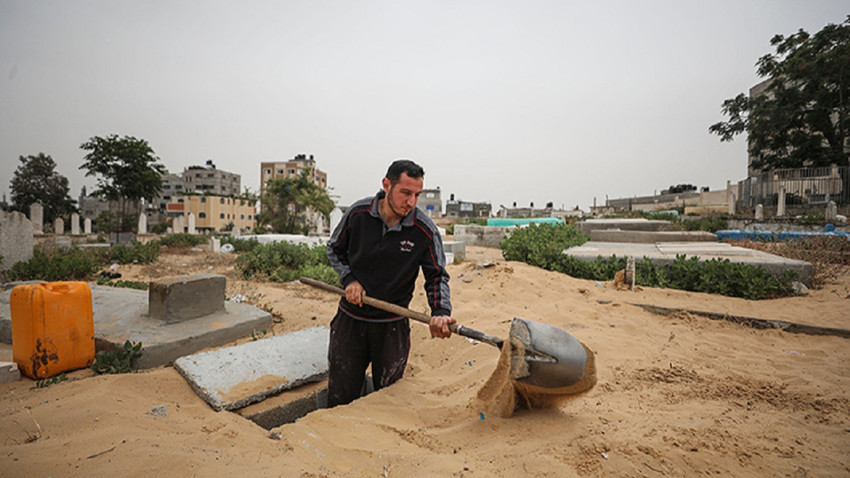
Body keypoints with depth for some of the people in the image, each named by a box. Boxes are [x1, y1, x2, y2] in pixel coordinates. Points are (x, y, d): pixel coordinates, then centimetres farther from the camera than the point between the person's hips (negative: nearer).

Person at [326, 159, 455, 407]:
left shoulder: (425, 230, -14)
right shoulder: (358, 213, -10)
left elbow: (437, 276, -7)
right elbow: (335, 249, 8)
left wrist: (441, 311, -25)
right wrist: (349, 279, -8)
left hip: (392, 326, 0)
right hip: (350, 319, 1)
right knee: (340, 398, 11)